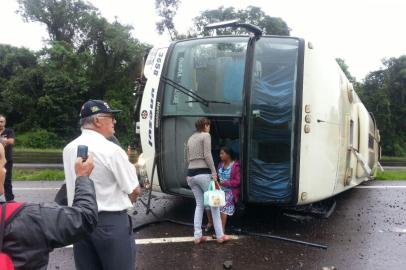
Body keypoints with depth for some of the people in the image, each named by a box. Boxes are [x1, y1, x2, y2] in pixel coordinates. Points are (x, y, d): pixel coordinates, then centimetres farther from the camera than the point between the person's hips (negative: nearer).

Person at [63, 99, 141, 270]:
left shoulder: (68, 149, 3)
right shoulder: (111, 150, -16)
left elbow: (77, 185, 12)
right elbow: (134, 191, -9)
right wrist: (121, 205, 9)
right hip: (111, 222, -6)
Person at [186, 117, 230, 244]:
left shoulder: (191, 138, 19)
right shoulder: (206, 135, -2)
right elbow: (207, 155, -13)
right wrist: (214, 172, -12)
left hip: (191, 174, 7)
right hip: (203, 173, -7)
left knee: (199, 204, 14)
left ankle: (197, 236, 10)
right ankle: (220, 235, 6)